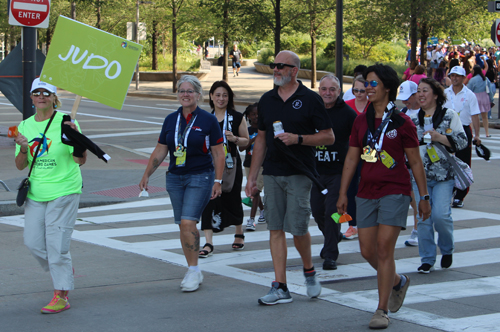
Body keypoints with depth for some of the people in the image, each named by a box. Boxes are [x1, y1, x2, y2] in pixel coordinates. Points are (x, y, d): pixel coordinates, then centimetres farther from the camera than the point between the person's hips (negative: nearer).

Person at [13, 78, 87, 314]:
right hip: (35, 193, 5)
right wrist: (23, 149, -12)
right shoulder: (25, 126, 8)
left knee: (57, 243, -9)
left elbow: (80, 160, -8)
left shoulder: (65, 122, -6)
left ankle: (61, 296, -2)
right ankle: (64, 270, 32)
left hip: (64, 191, -5)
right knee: (33, 241, 5)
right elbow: (20, 166, 8)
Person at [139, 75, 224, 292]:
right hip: (175, 177, 5)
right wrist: (146, 175, 10)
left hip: (200, 177, -5)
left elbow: (218, 154, -2)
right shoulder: (170, 120, 9)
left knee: (188, 222, -17)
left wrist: (218, 181, -7)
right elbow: (160, 151, 14)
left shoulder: (208, 120, -3)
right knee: (183, 226, 6)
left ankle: (194, 270, -7)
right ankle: (193, 272, 14)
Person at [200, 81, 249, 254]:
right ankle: (208, 243, -11)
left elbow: (246, 140, 4)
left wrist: (234, 138, -14)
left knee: (232, 200, 10)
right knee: (209, 200, -11)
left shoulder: (237, 117, 1)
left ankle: (239, 233, 36)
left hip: (231, 164, -1)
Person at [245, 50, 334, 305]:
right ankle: (280, 287, 4)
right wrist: (252, 176, 13)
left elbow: (329, 137, -3)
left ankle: (309, 271, 21)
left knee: (297, 227, -7)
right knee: (275, 229, 2)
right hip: (272, 173, 5)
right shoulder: (267, 100, 11)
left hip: (299, 173, -5)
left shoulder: (310, 100, -3)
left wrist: (298, 138, -17)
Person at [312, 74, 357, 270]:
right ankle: (332, 237, 39)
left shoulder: (347, 113, -5)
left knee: (332, 212, -9)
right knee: (317, 211, 10)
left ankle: (331, 255, -1)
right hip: (315, 170, 4)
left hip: (338, 171, -4)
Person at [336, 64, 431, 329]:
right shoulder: (361, 122, 8)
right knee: (367, 250, 6)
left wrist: (424, 197, 0)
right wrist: (342, 194, 8)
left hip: (395, 192, -5)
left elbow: (415, 162, 0)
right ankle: (398, 281, 35)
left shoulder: (401, 123, -5)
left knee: (384, 248, -11)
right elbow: (351, 159, 12)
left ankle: (382, 310, -4)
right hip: (367, 193, 5)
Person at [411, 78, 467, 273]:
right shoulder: (413, 120, 13)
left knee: (440, 214, -15)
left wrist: (438, 137, -14)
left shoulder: (449, 115, 2)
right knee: (423, 217, -2)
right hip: (420, 175, 3)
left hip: (444, 175, -3)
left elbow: (462, 141, -4)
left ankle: (447, 250, 12)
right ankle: (427, 260, 8)